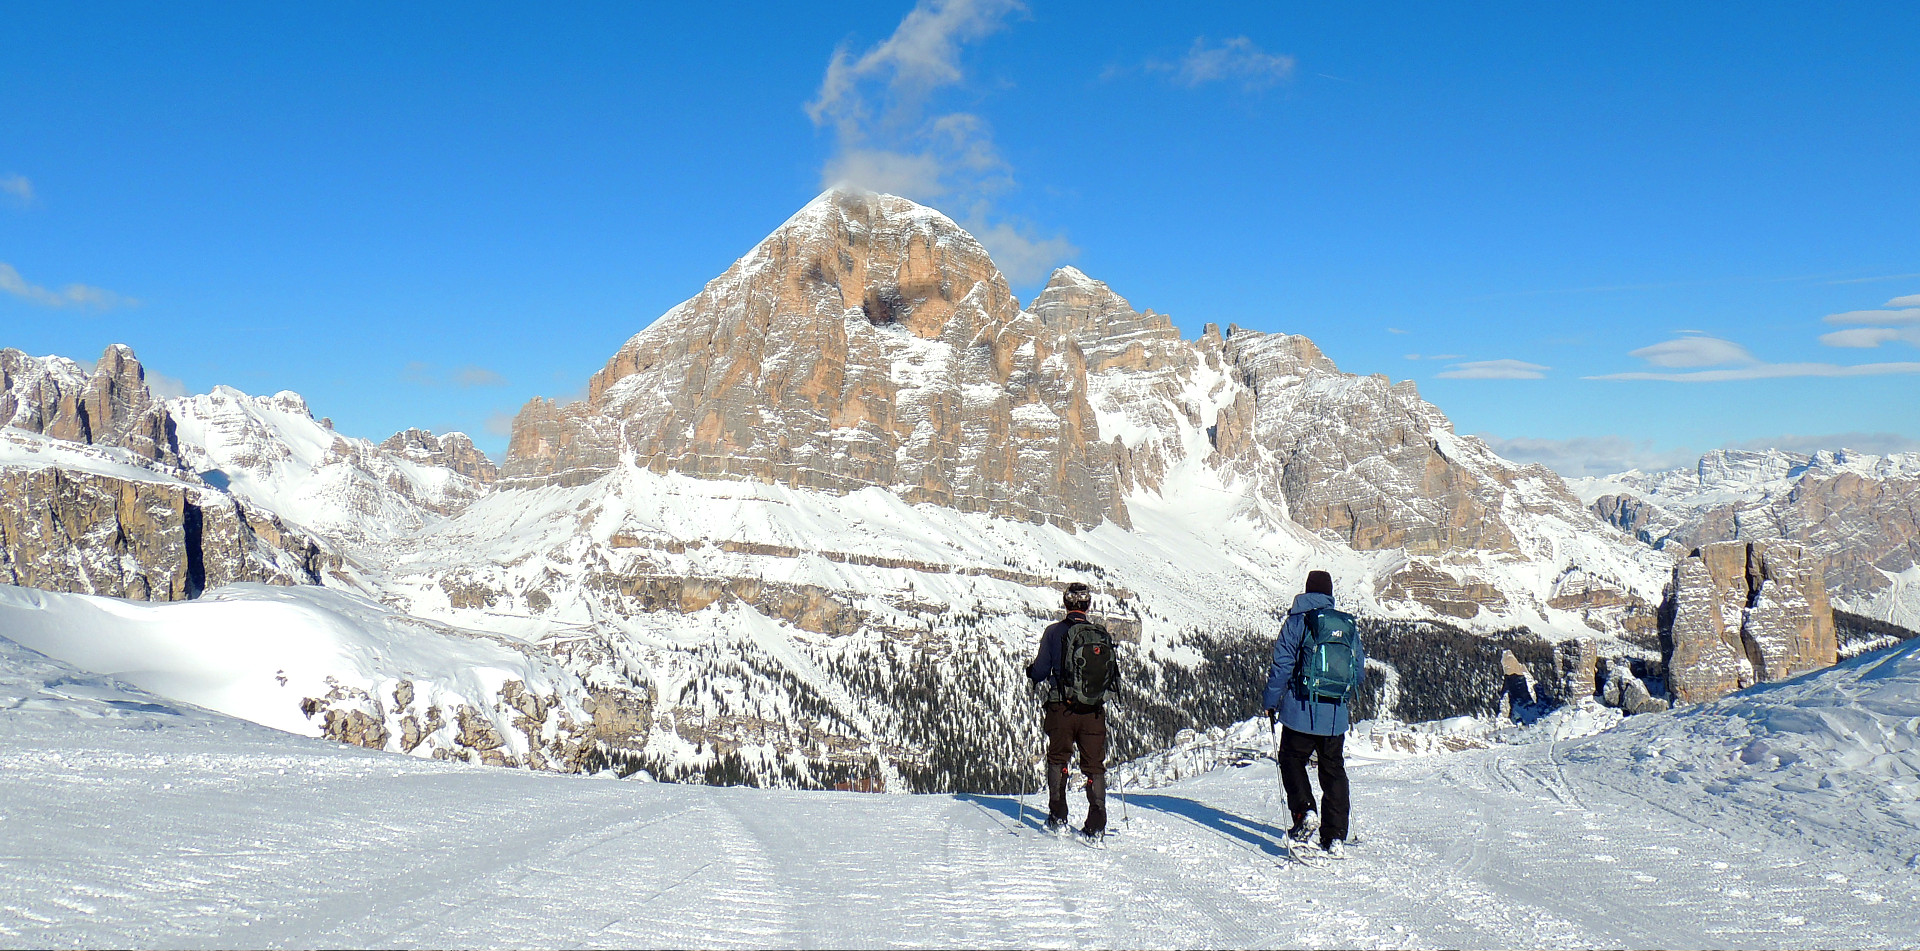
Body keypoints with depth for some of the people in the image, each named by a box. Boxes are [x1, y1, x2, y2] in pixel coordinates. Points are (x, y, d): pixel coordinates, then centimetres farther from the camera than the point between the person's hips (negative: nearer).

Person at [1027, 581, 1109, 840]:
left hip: (1061, 708, -1)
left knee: (1058, 759, 17)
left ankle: (1058, 818, 15)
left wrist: (1031, 671, 18)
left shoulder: (1054, 632, -5)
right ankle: (1096, 825, 2)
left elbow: (1040, 671, -5)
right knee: (1095, 765, 7)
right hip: (1093, 709, 1)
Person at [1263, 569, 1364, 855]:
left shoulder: (1295, 622, -5)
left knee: (1291, 760, 15)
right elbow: (1359, 666, 12)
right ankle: (1335, 836, 9)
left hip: (1301, 713, -3)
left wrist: (1270, 702, 2)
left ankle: (1303, 811, -6)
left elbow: (1282, 666, -8)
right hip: (1335, 716, 3)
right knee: (1334, 771, 12)